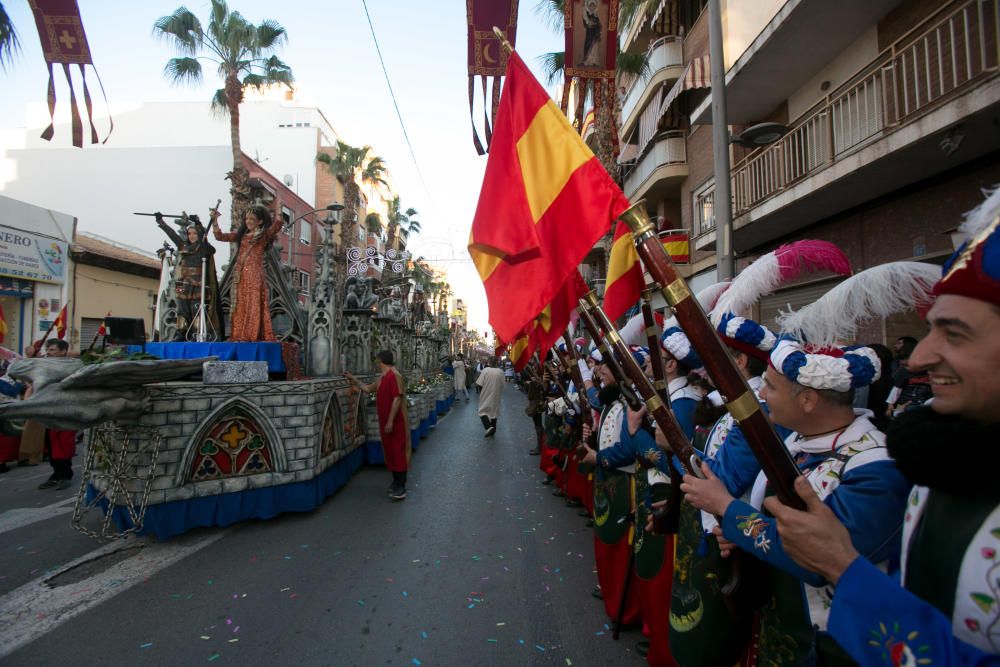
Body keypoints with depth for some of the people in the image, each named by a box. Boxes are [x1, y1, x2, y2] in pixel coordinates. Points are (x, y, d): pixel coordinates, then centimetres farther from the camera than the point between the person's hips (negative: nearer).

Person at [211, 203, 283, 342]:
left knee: (254, 305, -6)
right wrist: (215, 219, 13)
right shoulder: (241, 234, 18)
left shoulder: (264, 234, 4)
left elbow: (277, 225, -14)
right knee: (239, 305, 4)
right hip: (240, 274, 6)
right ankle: (240, 336, 7)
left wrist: (278, 209, -11)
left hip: (255, 274, -5)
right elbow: (220, 236, 20)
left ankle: (252, 336, -5)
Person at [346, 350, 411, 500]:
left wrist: (390, 421, -23)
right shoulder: (382, 377, 13)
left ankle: (401, 487, -1)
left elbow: (397, 399, -22)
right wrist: (353, 379, 29)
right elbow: (368, 388, 29)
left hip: (395, 422, -9)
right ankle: (396, 480, 27)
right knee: (389, 450, 14)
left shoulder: (394, 375, -17)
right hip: (385, 421, 9)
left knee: (398, 451, -5)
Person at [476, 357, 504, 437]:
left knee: (483, 412, 6)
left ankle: (489, 427, -17)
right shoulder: (500, 372, -7)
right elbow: (502, 385, -3)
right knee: (494, 412, 15)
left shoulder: (485, 370, -14)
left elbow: (479, 383, -15)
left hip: (486, 395, -3)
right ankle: (492, 432, 22)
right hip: (496, 396, 3)